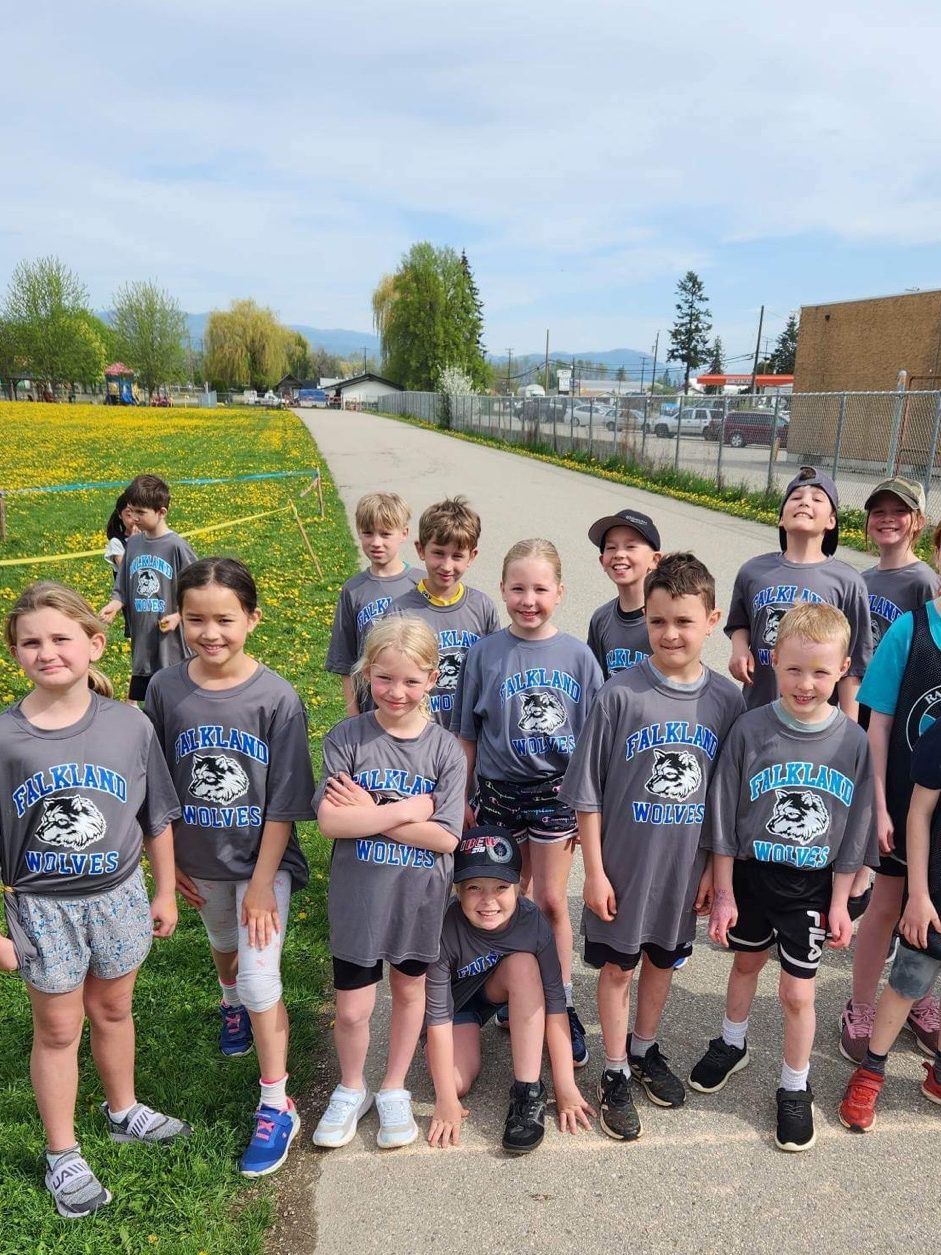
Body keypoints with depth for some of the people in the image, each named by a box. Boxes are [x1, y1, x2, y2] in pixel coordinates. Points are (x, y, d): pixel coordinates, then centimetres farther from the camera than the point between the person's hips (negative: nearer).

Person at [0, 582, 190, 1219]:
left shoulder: (129, 725, -12)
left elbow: (156, 819, 0)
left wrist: (165, 893, 6)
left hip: (119, 896, 1)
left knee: (113, 1009, 20)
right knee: (58, 1028, 14)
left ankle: (124, 1110, 46)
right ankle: (63, 1155, 34)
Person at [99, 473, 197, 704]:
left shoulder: (176, 546, -12)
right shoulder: (132, 544, 5)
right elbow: (122, 588, 10)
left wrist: (177, 616, -18)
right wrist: (113, 606, -9)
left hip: (172, 642, -5)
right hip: (142, 641, 5)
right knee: (135, 700, 12)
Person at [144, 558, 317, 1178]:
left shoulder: (277, 697, -21)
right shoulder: (165, 689, -12)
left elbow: (284, 803, -16)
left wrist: (262, 884, -14)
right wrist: (170, 860, 2)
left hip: (262, 859, -4)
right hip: (200, 860, 4)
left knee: (261, 980, -4)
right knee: (224, 947, 28)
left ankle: (276, 1108, 16)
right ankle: (232, 1004, 61)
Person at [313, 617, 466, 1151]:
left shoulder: (446, 749, -10)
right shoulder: (347, 738, -11)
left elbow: (444, 837, -16)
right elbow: (330, 821, -18)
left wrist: (371, 813, -19)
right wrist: (406, 811, -20)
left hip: (419, 899, 1)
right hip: (358, 898, -1)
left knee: (410, 990, 19)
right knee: (352, 1009, 8)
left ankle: (394, 1089, 43)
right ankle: (351, 1090, 37)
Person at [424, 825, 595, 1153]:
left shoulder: (532, 921, -30)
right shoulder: (445, 928, -36)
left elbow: (554, 1001, -25)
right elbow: (438, 1015, -29)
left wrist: (566, 1088, -24)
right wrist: (446, 1101, -25)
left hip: (496, 989, 1)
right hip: (452, 1000, -1)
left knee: (523, 964, -30)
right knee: (458, 1083, -22)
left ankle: (528, 1092, -23)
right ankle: (468, 1035, 13)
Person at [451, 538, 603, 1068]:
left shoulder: (578, 655, -6)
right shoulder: (485, 653, -6)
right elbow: (467, 735, 1)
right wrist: (462, 800, 3)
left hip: (557, 794, 0)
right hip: (499, 792, 1)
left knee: (552, 902, 8)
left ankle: (562, 1005, 24)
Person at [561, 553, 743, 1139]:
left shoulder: (728, 699, -8)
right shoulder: (621, 694, -16)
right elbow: (588, 793, -10)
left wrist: (716, 867, 4)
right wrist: (594, 871, -9)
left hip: (686, 865, 3)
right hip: (623, 863, -2)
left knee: (663, 960, 21)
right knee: (617, 965, 13)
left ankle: (645, 1050, 46)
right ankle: (616, 1073, 34)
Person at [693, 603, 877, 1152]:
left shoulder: (854, 741, -13)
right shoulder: (751, 729, -16)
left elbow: (853, 835, -3)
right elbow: (723, 819, -8)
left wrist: (840, 902, -2)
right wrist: (723, 894, -6)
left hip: (812, 886, 0)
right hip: (751, 876, 1)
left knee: (798, 991, 7)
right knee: (746, 962, 22)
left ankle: (796, 1088, 32)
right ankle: (732, 1044, 49)